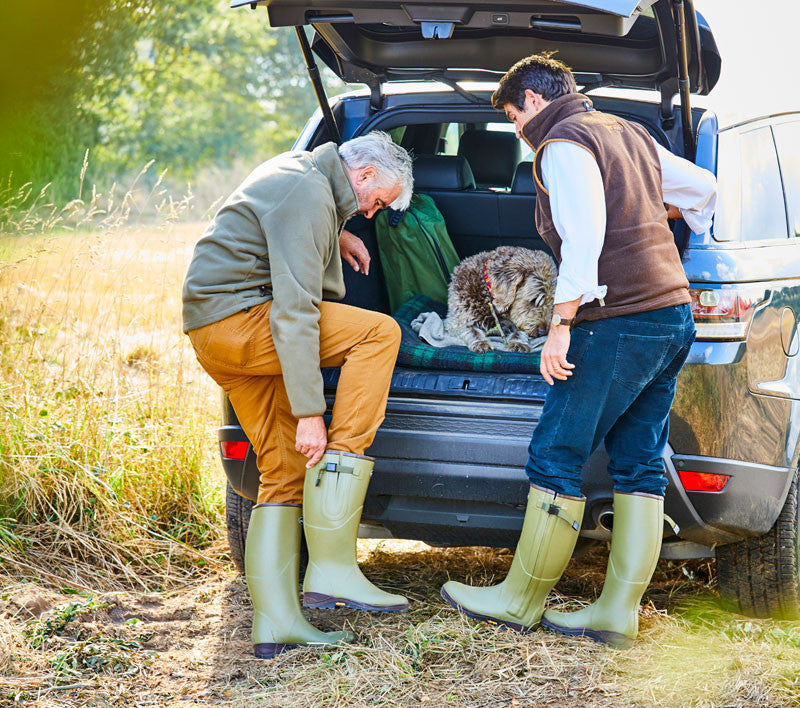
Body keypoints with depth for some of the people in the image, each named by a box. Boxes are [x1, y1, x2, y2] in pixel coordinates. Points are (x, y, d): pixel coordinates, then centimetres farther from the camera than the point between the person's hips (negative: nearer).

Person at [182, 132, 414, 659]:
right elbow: (294, 312, -22)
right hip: (237, 314, -11)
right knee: (379, 333, -18)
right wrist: (309, 412, -23)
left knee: (284, 469, 8)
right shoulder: (310, 195, -15)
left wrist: (331, 235, 24)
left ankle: (275, 622, 6)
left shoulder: (297, 169, 17)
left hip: (212, 331, 11)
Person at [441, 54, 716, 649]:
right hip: (674, 313, 10)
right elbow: (704, 187, 28)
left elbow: (584, 238, -20)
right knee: (639, 465, 8)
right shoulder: (631, 134, 20)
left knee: (556, 458, -1)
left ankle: (521, 599, 7)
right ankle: (620, 611, 11)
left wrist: (561, 326, -21)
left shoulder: (562, 145, -7)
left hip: (620, 322, -9)